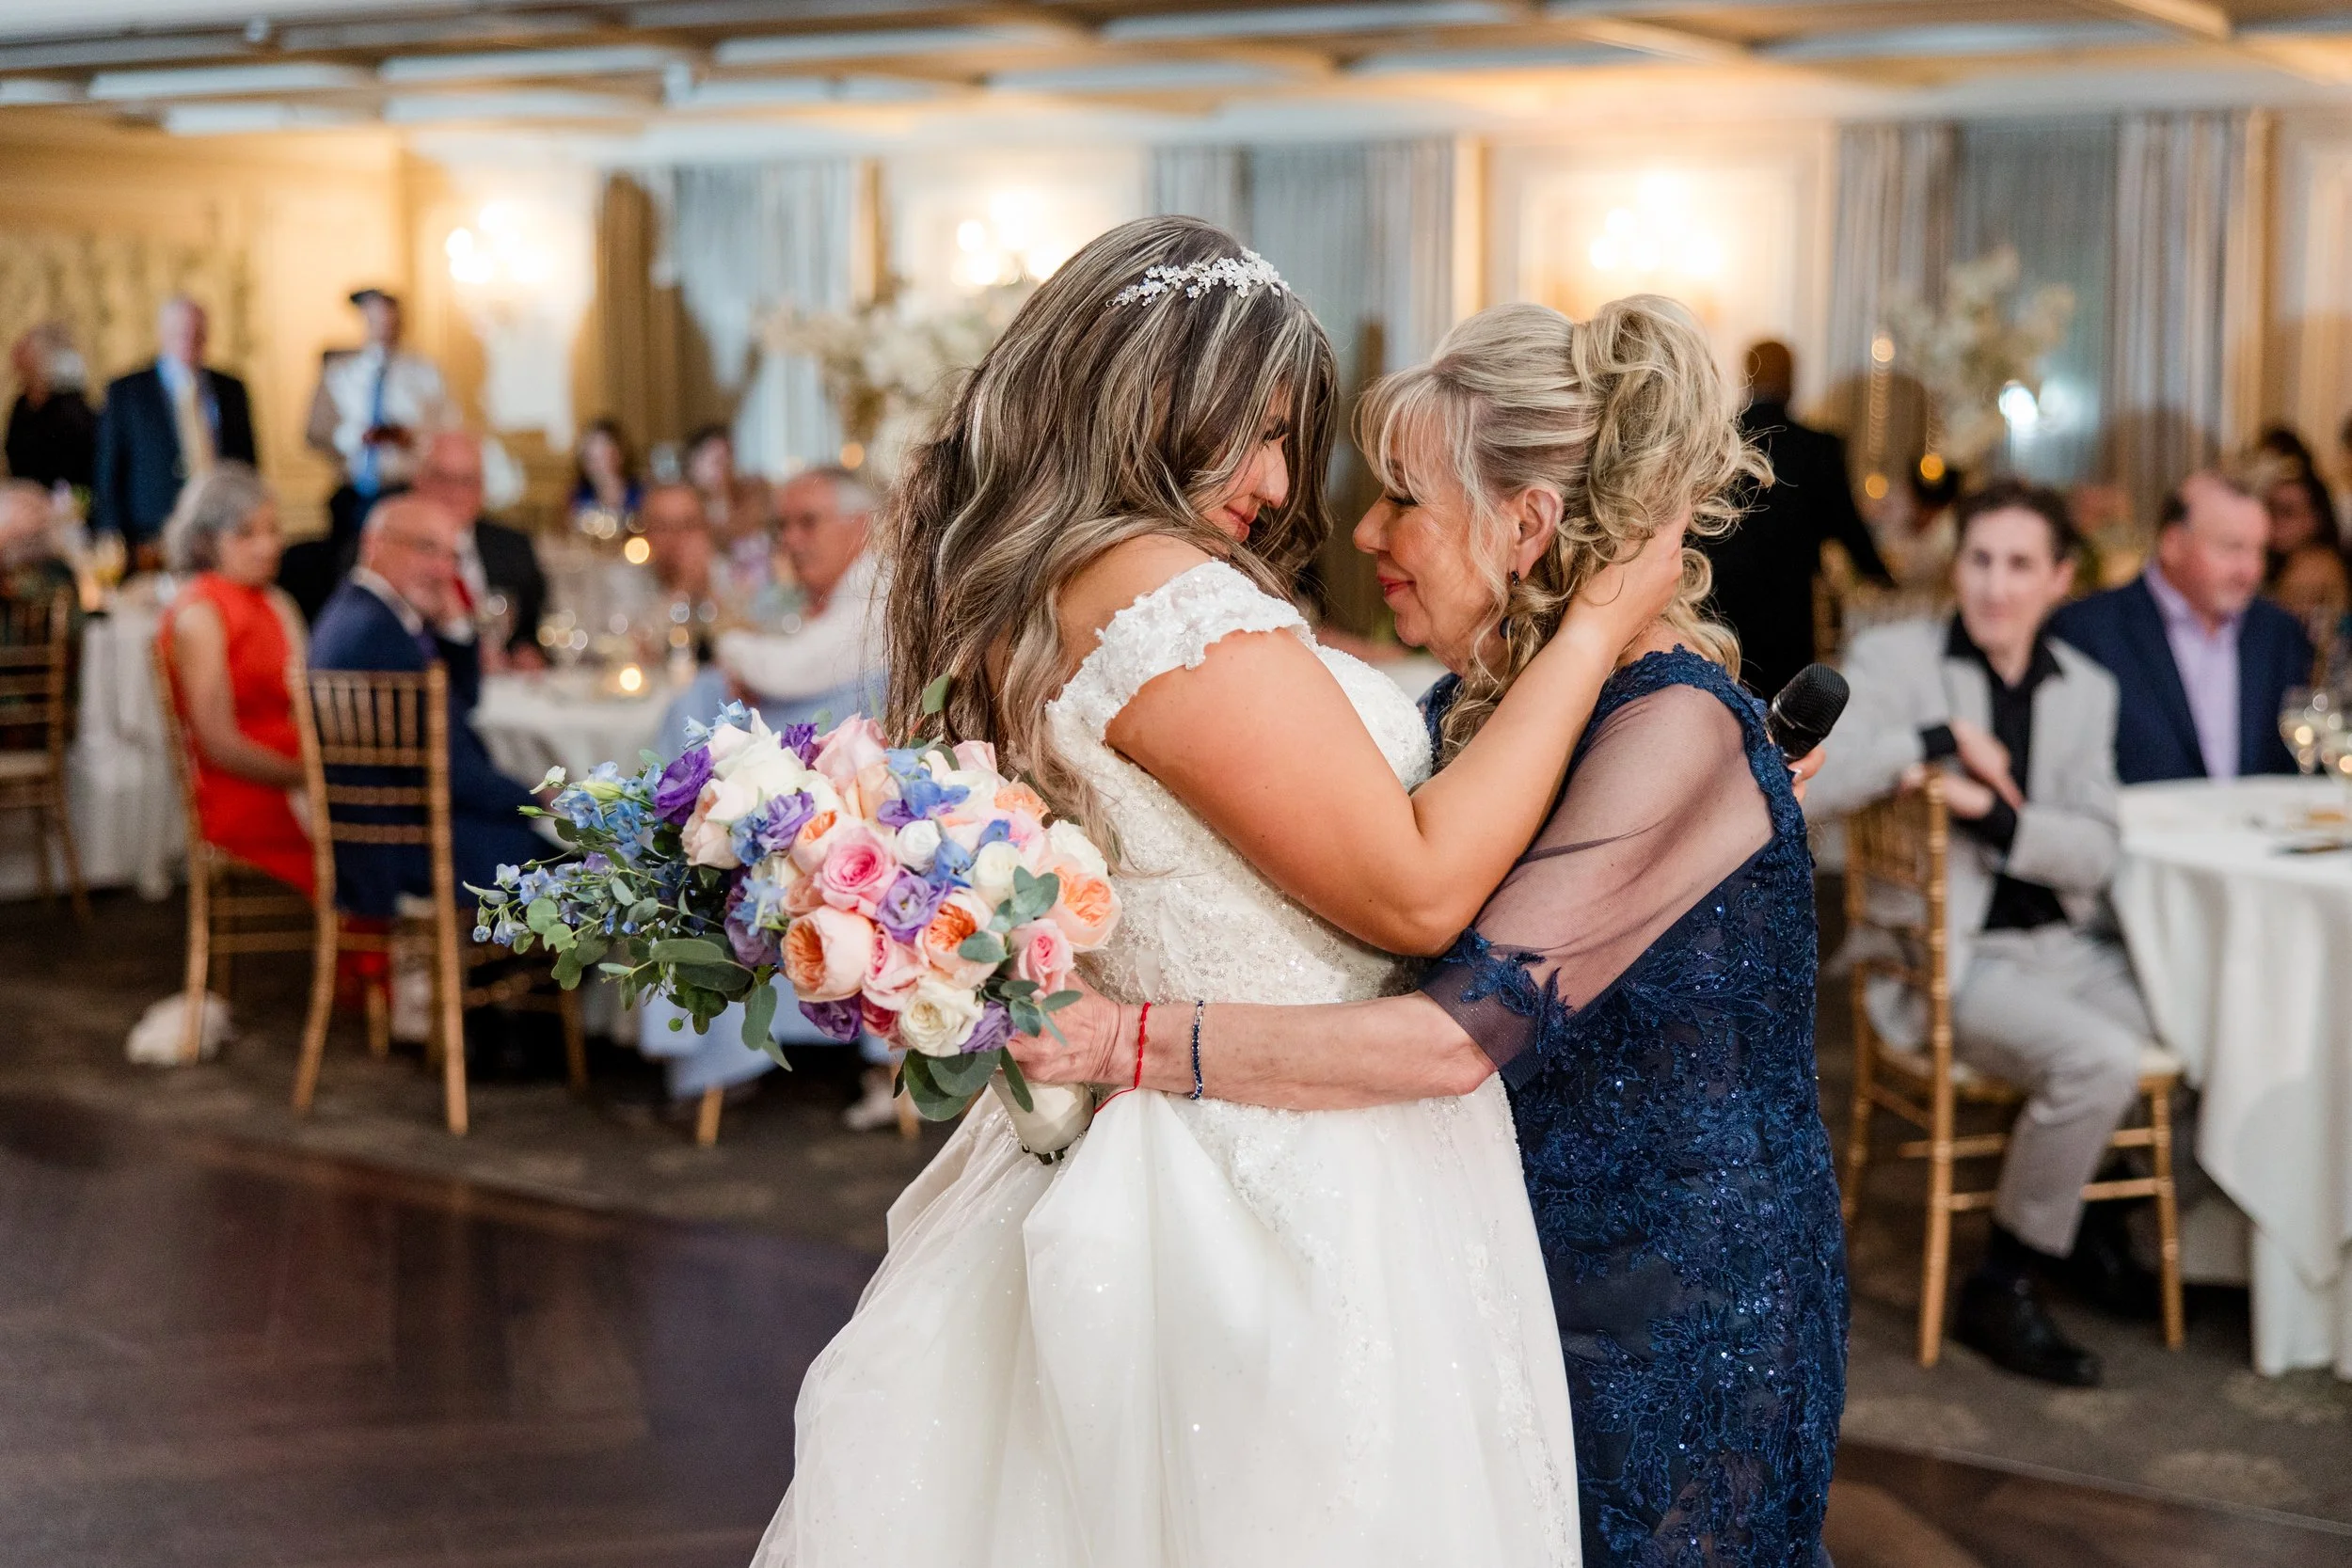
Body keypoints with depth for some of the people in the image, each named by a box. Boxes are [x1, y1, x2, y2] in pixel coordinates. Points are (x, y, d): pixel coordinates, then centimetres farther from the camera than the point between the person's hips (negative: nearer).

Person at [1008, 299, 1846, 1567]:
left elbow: (1467, 1033, -30)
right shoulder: (1471, 707, 4)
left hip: (1672, 1311, -7)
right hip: (1505, 1263, 7)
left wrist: (1132, 1041, -31)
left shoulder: (1671, 723, -22)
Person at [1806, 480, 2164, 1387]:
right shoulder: (1892, 659, -3)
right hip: (1948, 960, -6)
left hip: (2065, 944, 6)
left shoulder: (2087, 689, 11)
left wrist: (1995, 813, -16)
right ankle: (2002, 1288, -9)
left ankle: (2094, 1211, 13)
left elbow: (2097, 853, 1)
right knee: (2100, 1059, -28)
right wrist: (1938, 741, -19)